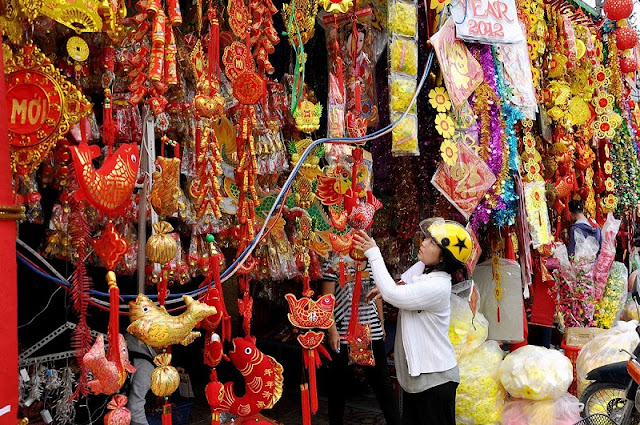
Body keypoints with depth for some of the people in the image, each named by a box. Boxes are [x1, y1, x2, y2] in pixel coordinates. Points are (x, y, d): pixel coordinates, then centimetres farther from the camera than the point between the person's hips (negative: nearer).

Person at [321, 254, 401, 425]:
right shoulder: (333, 262, -7)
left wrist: (381, 323, 15)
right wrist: (332, 330, -13)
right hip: (343, 331, -3)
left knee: (381, 379, 6)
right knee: (339, 381, 11)